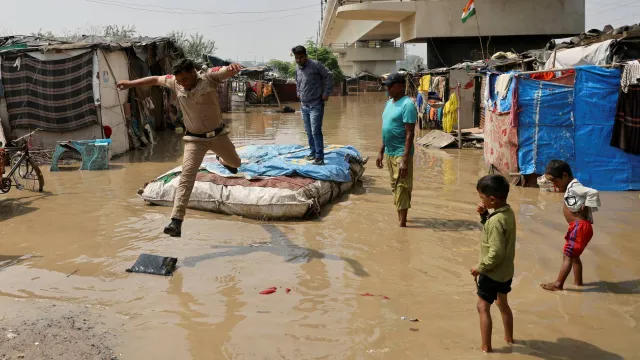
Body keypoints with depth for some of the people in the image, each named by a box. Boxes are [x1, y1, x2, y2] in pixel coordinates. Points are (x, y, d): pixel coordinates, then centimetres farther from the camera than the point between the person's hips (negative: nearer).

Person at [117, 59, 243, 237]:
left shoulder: (209, 78, -20)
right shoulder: (175, 82, -9)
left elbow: (230, 71, -34)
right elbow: (156, 79, 8)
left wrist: (233, 66, -58)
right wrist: (131, 83, 11)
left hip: (218, 134, 0)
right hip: (195, 139, 0)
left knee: (235, 163, 25)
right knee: (186, 177, -16)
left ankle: (223, 161, 65)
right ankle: (176, 222, -21)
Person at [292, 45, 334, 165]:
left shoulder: (316, 65, -12)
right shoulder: (297, 69, 9)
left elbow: (329, 76, -10)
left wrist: (326, 93, -11)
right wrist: (299, 94, 15)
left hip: (316, 105, -7)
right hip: (304, 106, 7)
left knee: (316, 132, -11)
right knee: (309, 132, 13)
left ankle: (319, 157, -8)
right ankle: (313, 153, 26)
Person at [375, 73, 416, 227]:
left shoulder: (407, 104, -15)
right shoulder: (389, 103, 12)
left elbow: (410, 133, -19)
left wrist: (405, 159, -24)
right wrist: (381, 151, 17)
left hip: (400, 153, -9)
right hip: (389, 153, 9)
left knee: (402, 189, -5)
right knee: (395, 188, 17)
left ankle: (402, 224, 1)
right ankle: (400, 219, 29)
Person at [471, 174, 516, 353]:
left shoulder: (496, 221, -29)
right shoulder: (508, 212, -2)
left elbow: (496, 253, -29)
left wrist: (480, 267, -19)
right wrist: (484, 214, -2)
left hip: (493, 273, -9)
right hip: (506, 271, 9)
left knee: (483, 307, 5)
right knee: (503, 303, 26)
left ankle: (486, 346, 12)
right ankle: (509, 337, 41)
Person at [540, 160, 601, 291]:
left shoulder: (574, 187, -19)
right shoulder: (571, 187, 11)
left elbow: (593, 193, -32)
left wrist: (586, 208, -22)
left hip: (580, 227, -10)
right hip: (578, 227, 10)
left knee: (568, 255, -6)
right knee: (573, 255, 19)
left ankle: (558, 284, -3)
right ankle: (578, 281, 29)